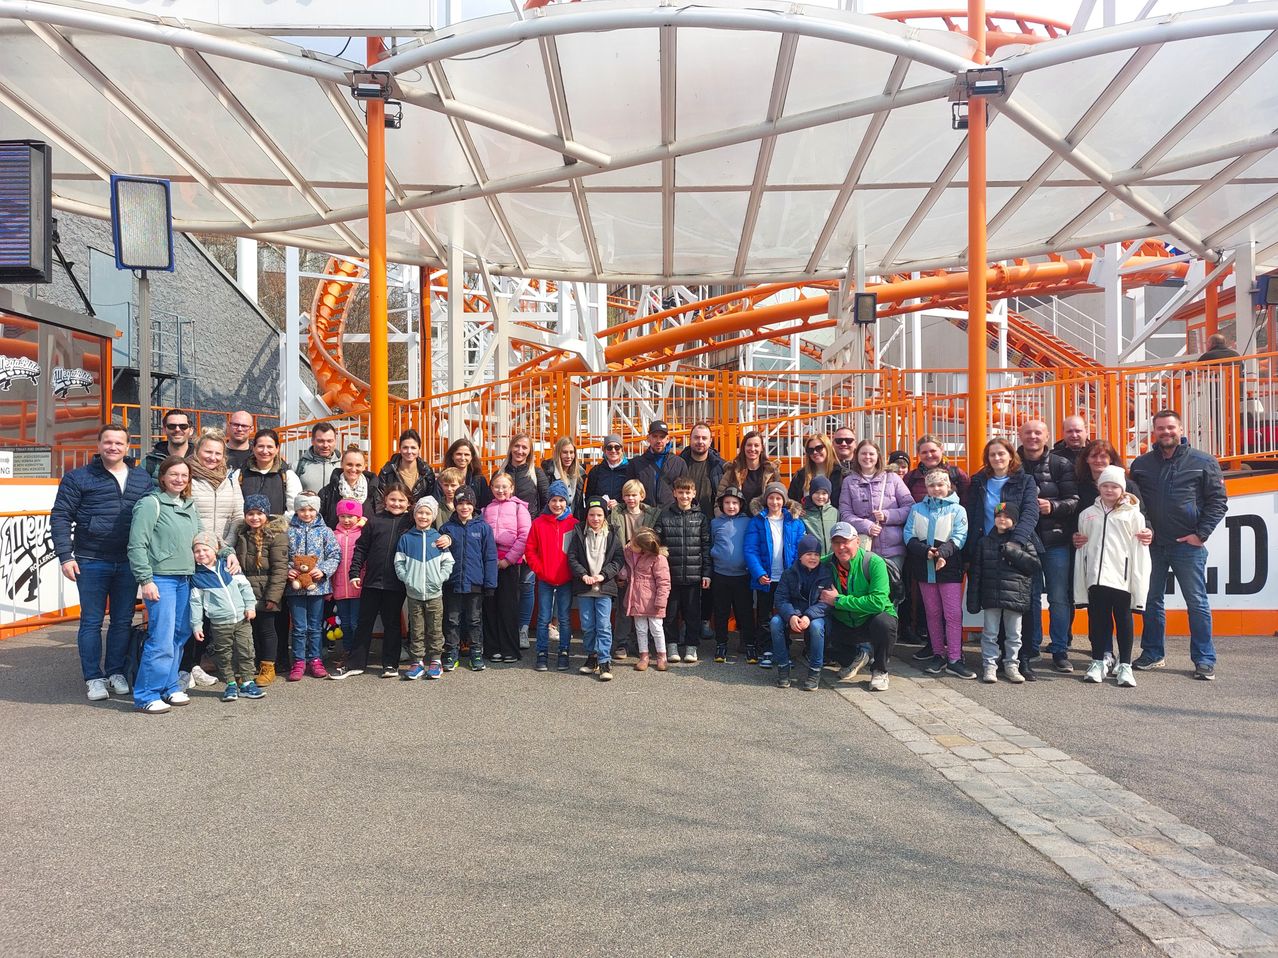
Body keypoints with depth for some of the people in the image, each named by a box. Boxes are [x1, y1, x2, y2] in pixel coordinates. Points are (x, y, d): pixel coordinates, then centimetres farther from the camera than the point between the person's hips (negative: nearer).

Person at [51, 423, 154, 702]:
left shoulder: (142, 478, 9)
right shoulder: (78, 478, 0)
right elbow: (60, 517, -1)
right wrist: (65, 556, -9)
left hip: (129, 562, 3)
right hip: (91, 562, -3)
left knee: (123, 621, 9)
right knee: (91, 621, 4)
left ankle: (116, 673, 22)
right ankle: (94, 678, 13)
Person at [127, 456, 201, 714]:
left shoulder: (189, 506, 15)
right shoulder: (151, 503, -8)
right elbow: (137, 545, -12)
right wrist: (146, 580, -16)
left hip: (184, 580, 8)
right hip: (160, 579, -8)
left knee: (179, 636, 12)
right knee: (162, 640, -9)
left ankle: (168, 687, 24)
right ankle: (146, 695, 1)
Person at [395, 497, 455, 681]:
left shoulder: (438, 538, 3)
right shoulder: (406, 538, 3)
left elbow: (448, 562, 3)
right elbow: (399, 563, 4)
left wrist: (440, 579, -10)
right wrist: (406, 578, -9)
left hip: (434, 592, 0)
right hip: (414, 593, 0)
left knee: (435, 629, 6)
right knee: (416, 630, 6)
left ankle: (435, 660, 15)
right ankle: (417, 661, 14)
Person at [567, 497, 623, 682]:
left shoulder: (611, 537, 7)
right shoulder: (579, 536, 8)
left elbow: (617, 560, 3)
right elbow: (572, 558, 3)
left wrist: (603, 575, -10)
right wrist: (583, 575, -11)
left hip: (604, 587, -1)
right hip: (583, 589, 2)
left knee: (604, 626, -7)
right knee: (587, 626, 7)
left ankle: (605, 662, -4)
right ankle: (592, 658, 20)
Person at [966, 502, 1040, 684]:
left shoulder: (1024, 541, 5)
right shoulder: (984, 542, 8)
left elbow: (1035, 565, -5)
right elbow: (975, 573, 5)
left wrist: (1013, 553, -15)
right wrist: (973, 601, 0)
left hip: (1015, 597, -1)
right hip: (991, 596, 1)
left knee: (1014, 634, 9)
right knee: (990, 633, 4)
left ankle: (1012, 664, 21)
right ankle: (989, 665, 11)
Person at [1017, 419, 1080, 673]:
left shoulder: (1061, 465, 2)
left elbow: (1075, 500, -2)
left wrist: (1052, 506, -18)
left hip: (1055, 540, -1)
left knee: (1059, 598, 2)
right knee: (1030, 596, 10)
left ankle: (1060, 651, 12)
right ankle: (1030, 649, 20)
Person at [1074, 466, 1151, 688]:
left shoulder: (1133, 515, 3)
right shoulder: (1087, 514, 11)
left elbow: (1139, 552, -2)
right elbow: (1081, 550, 11)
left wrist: (1139, 586, -9)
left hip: (1121, 578, -2)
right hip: (1096, 577, 3)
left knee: (1123, 620, 6)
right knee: (1097, 620, 9)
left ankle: (1124, 666, 15)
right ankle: (1098, 661, 20)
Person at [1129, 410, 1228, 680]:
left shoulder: (1203, 462, 0)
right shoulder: (1141, 464, 8)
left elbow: (1218, 501, 0)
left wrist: (1201, 534, -8)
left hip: (1188, 546, -3)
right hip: (1152, 545, 3)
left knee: (1197, 603, 2)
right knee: (1151, 601, 9)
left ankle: (1204, 660, 12)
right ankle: (1153, 654, 21)